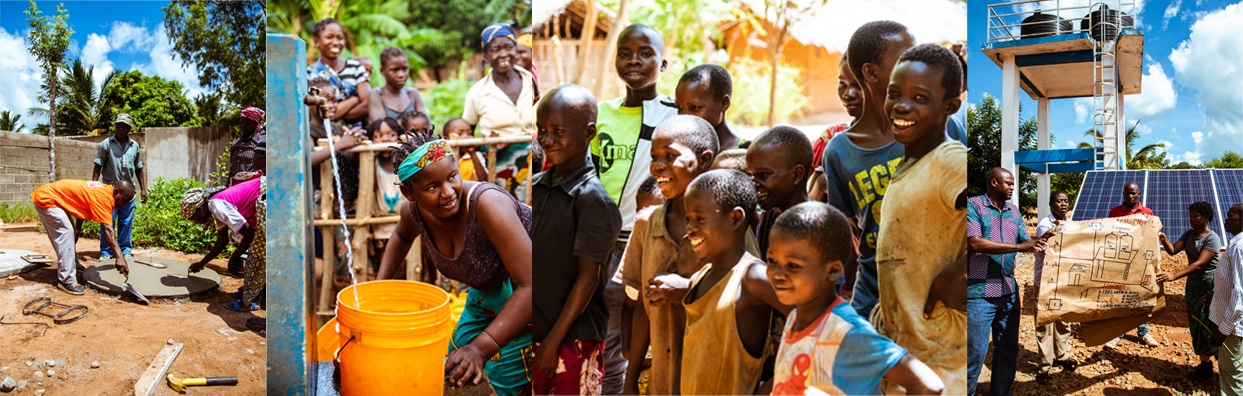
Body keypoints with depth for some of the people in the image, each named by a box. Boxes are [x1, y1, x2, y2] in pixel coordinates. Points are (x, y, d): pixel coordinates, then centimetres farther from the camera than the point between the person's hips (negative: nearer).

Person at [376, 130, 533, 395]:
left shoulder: (487, 204, -36)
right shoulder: (414, 211, -14)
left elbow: (528, 285, -38)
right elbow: (401, 236, 14)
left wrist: (482, 348, -44)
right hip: (489, 289, 7)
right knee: (456, 362, 14)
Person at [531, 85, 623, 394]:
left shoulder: (591, 197, -15)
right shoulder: (538, 186, 3)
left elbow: (588, 278, -15)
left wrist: (554, 340, -13)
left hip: (573, 340, -6)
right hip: (536, 332, 6)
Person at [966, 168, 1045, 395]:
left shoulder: (1013, 210, 12)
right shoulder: (973, 205, -9)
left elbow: (1027, 242, 13)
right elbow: (974, 243, -21)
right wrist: (1018, 247, -22)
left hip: (1008, 291, 7)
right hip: (979, 293, -7)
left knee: (1008, 348, 16)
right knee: (975, 351, -2)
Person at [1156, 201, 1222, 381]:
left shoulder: (1212, 238, -18)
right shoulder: (1188, 234, 4)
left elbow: (1199, 263, -27)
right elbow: (1173, 251, -3)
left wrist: (1174, 276, -37)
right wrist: (1164, 240, -24)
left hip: (1209, 285, -7)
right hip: (1192, 283, 7)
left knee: (1208, 325, -2)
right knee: (1196, 324, 10)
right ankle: (1205, 364, 19)